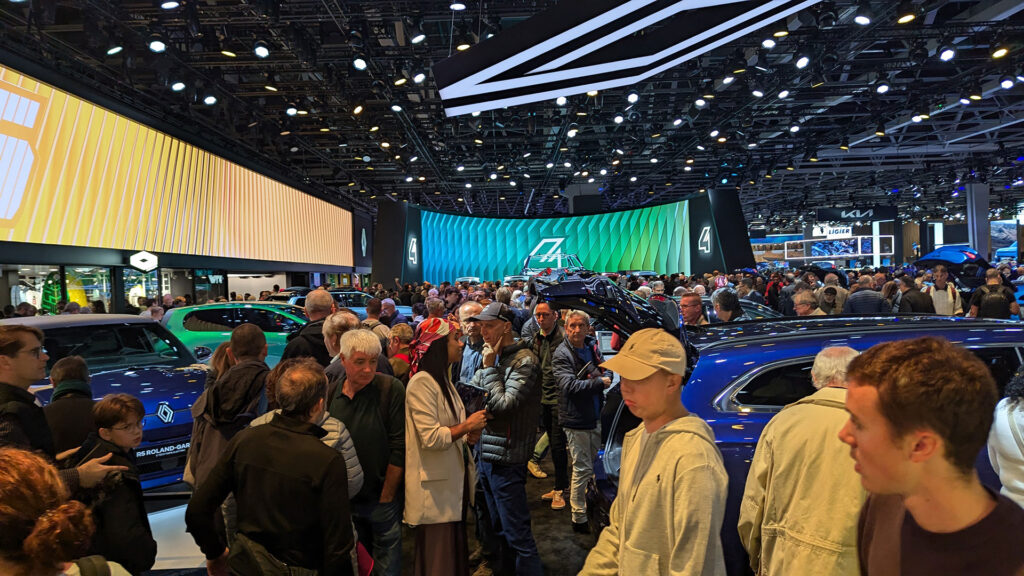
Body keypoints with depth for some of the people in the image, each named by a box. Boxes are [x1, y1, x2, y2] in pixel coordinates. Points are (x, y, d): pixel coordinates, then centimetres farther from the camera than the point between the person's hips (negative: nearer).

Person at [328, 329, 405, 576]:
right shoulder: (331, 393, -2)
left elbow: (399, 447, -12)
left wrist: (386, 498, -10)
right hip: (343, 499, 4)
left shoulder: (391, 389, -12)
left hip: (381, 500, -3)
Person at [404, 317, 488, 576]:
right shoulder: (422, 382, -16)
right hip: (436, 488, -9)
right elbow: (430, 438, -23)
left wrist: (468, 435, 3)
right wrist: (467, 426, -13)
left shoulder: (443, 380, 14)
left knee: (456, 553, 16)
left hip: (454, 483, 9)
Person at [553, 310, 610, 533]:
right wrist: (599, 382, -20)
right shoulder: (561, 354, -14)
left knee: (594, 464, 17)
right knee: (582, 469, -2)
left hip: (595, 416, 7)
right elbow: (569, 386, -23)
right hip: (576, 419, -7)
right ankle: (579, 519, 8)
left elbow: (603, 370, 22)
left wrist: (603, 377, -1)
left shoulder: (592, 345, 7)